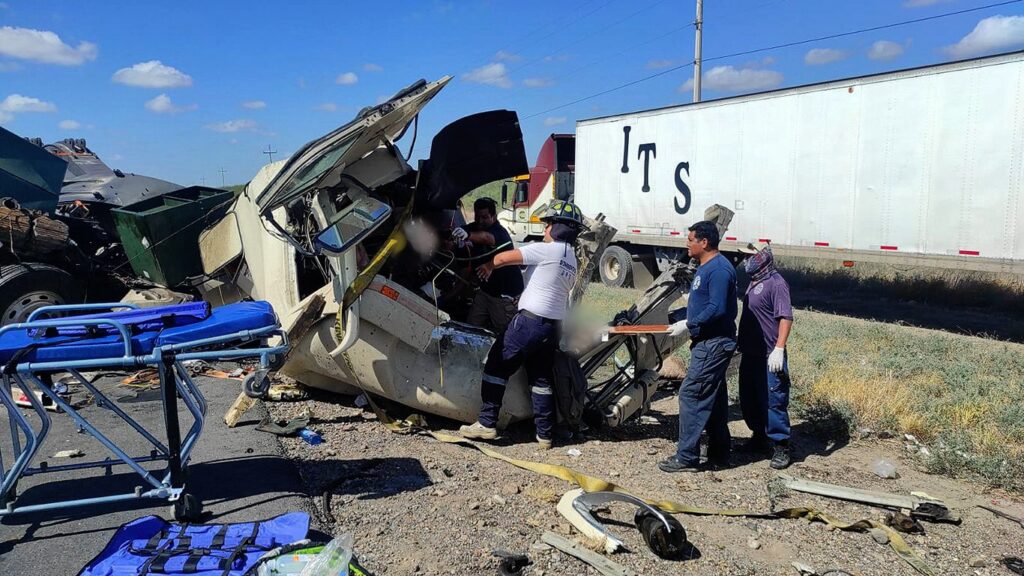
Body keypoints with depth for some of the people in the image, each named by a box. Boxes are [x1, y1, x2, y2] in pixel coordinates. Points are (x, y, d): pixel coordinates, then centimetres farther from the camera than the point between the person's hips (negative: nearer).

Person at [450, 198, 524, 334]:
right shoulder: (474, 229, 2)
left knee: (501, 330, 3)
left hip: (506, 293, -7)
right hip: (485, 289, 7)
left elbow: (485, 237, -46)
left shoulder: (500, 232, -22)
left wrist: (468, 235, -66)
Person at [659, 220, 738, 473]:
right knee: (713, 398, 15)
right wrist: (680, 319, 13)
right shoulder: (705, 267, 15)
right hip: (709, 342, 11)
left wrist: (688, 325, -19)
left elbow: (717, 308, -25)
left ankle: (687, 457, -2)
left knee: (691, 394, -8)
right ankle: (719, 453, 25)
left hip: (714, 345, -11)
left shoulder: (719, 269, -18)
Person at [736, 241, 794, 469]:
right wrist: (740, 340, 26)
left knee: (773, 401, -4)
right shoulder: (753, 282, 15)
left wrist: (779, 349, -24)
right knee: (748, 399, 17)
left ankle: (781, 447, 6)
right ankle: (759, 438, 33)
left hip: (769, 357, -10)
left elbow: (786, 317, -19)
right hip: (750, 353, 10)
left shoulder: (776, 283, -13)